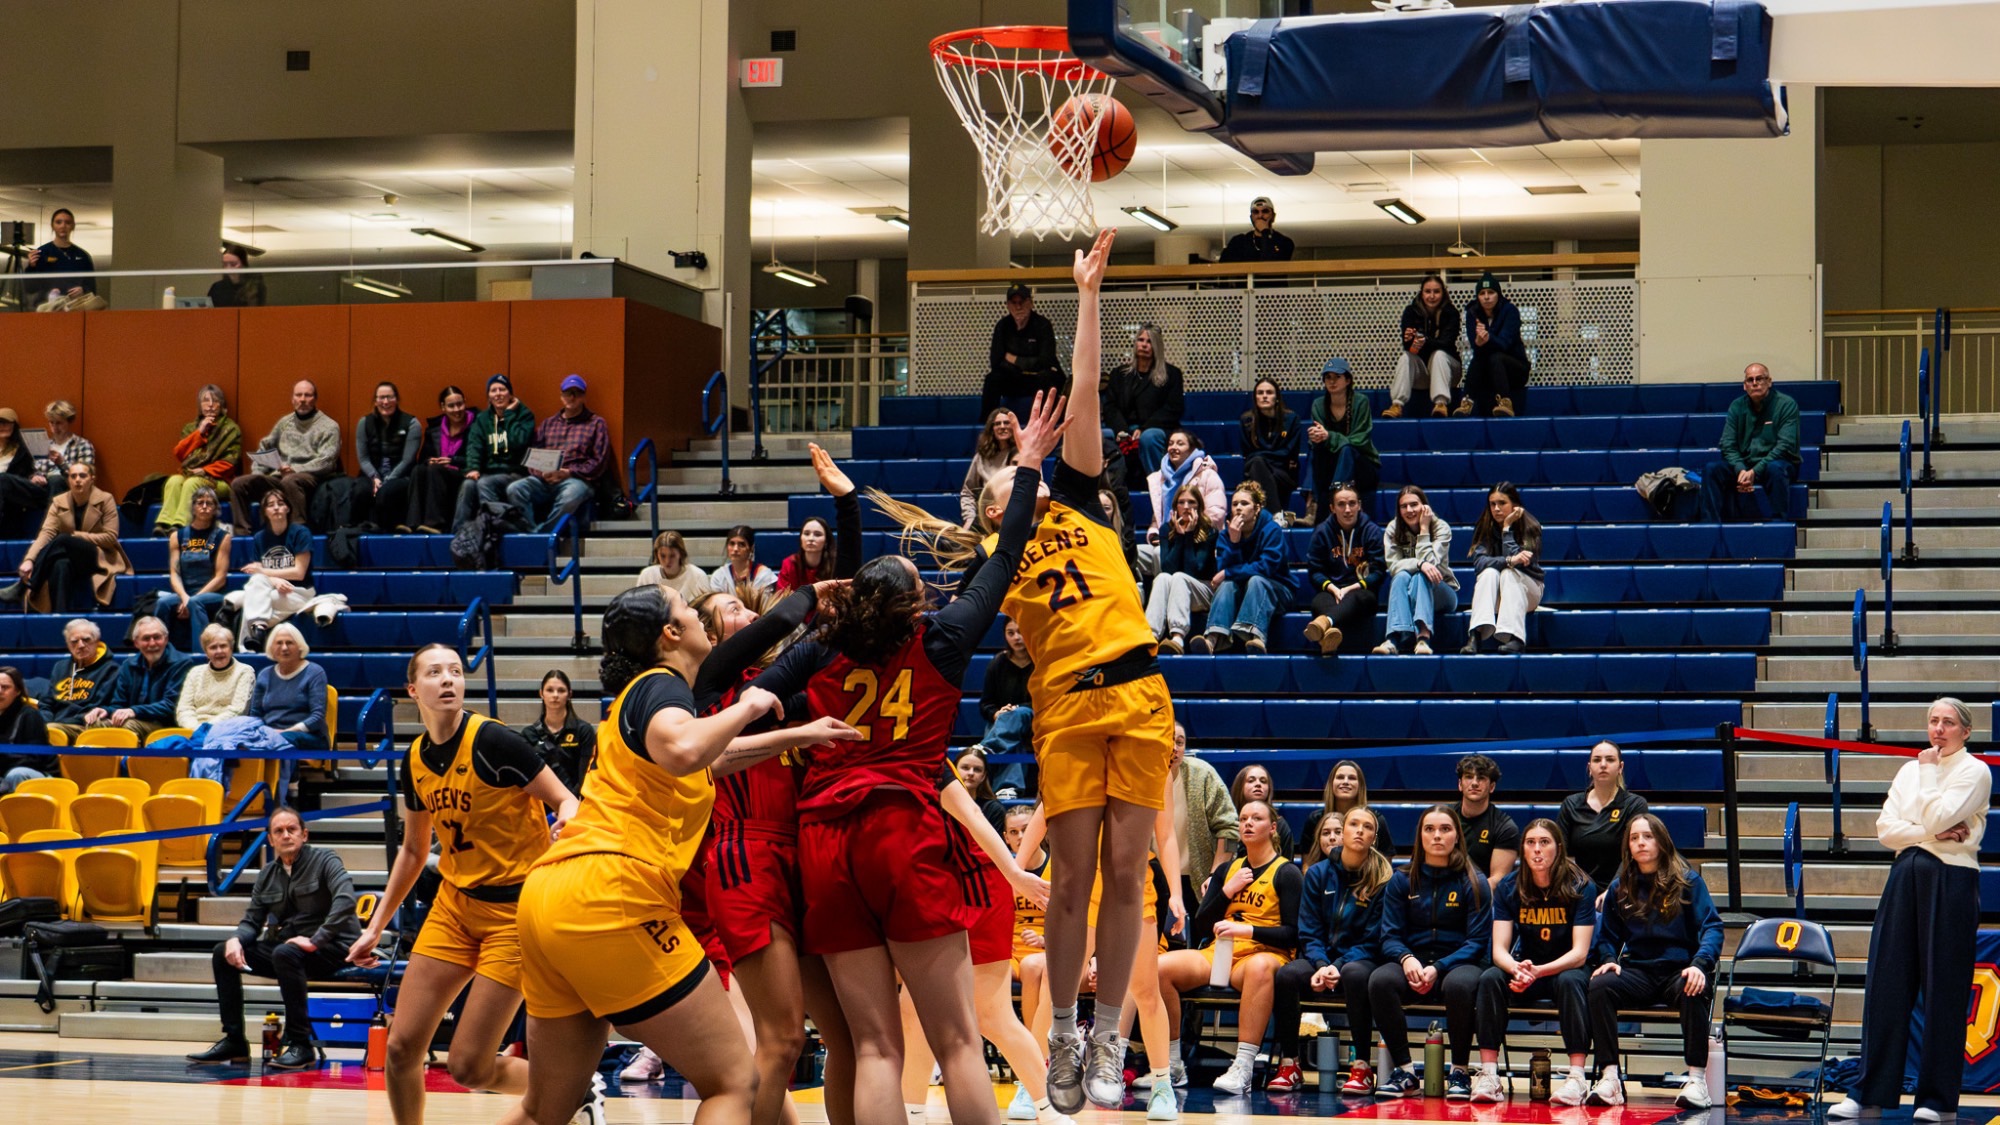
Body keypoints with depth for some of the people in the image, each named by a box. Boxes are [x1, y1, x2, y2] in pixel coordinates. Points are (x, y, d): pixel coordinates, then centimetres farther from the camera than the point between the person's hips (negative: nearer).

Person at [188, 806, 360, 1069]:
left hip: (331, 948, -7)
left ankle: (301, 1045, -30)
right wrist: (236, 939, -13)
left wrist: (315, 940, -30)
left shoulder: (324, 860, -7)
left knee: (285, 954, -36)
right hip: (286, 943, 7)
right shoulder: (267, 875, 11)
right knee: (223, 954, -4)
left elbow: (345, 900, -23)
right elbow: (252, 921, 10)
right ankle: (233, 1041, -2)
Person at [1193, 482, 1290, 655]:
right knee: (1228, 583, -29)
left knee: (1256, 580, -35)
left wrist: (1227, 574, -19)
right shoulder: (1225, 535, 2)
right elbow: (1223, 570, -10)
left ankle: (1254, 635, -61)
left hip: (1274, 592, -3)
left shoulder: (1272, 530, -11)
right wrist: (1233, 542, -24)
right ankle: (1214, 638, -54)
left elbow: (1266, 567, -21)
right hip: (1239, 595, 3)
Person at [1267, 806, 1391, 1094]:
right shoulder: (1318, 873, 5)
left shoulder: (1384, 878, -3)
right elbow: (1308, 932, 4)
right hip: (1321, 956, 3)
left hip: (1360, 959, -2)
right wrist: (1321, 965, -15)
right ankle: (1289, 1065, -19)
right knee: (1286, 975, -30)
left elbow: (1373, 939, -4)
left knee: (1354, 974, -38)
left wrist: (1340, 967, -18)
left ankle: (1362, 1067, -30)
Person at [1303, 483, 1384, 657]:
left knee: (1357, 598, -41)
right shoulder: (1322, 532, 11)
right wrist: (1332, 588, -11)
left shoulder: (1372, 531, 7)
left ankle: (1325, 621, -73)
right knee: (1319, 602, -36)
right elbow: (1314, 571, 9)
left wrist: (1351, 589, -12)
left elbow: (1378, 571, 1)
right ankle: (1331, 633, -71)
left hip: (1361, 591, -2)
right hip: (1331, 590, 2)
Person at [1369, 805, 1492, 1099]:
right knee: (1380, 980, -32)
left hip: (1458, 963, -2)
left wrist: (1439, 968, -18)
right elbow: (1390, 936, 5)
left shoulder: (1474, 883, 3)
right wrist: (1407, 959, -19)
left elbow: (1477, 941, -3)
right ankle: (1402, 1071, -22)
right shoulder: (1402, 881, 9)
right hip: (1413, 962, 2)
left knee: (1458, 985, -39)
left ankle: (1459, 1072, -20)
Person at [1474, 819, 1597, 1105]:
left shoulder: (1580, 887, -13)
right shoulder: (1508, 888, -5)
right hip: (1525, 967, 3)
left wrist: (1538, 971, -37)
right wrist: (1516, 969, -35)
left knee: (1569, 981, -37)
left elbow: (1579, 953, -19)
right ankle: (1488, 1076, -33)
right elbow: (1499, 949, -10)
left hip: (1567, 968, -3)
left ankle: (1577, 1077, -39)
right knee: (1490, 979, -27)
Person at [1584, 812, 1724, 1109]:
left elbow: (1711, 927, -2)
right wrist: (1608, 960, -2)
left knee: (1692, 991, -38)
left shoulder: (1688, 882, 5)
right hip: (1639, 971, 3)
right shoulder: (1620, 889, 14)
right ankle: (1609, 1078, -32)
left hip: (1679, 969, -3)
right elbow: (1608, 936, 21)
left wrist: (1700, 965, -21)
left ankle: (1697, 1078, -31)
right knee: (1599, 986, -29)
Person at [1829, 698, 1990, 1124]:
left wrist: (1928, 771, -2)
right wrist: (1934, 834, -8)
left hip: (1951, 881, -5)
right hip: (1905, 877, 5)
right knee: (1886, 986, 1)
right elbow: (1885, 828, 6)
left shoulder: (1975, 772, 0)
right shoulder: (1910, 770, 15)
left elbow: (1936, 817, -14)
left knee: (1943, 990, -2)